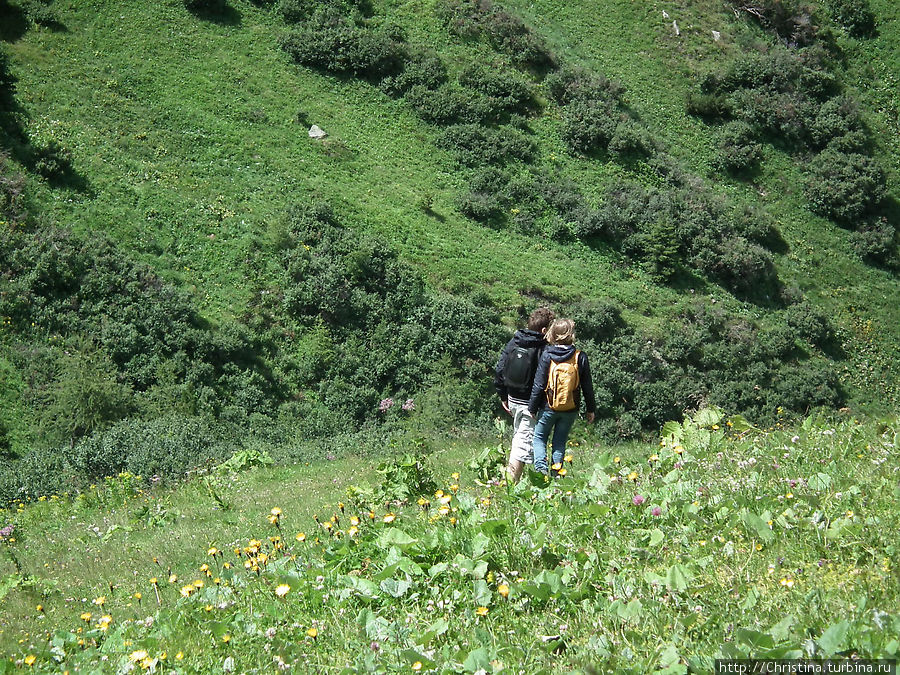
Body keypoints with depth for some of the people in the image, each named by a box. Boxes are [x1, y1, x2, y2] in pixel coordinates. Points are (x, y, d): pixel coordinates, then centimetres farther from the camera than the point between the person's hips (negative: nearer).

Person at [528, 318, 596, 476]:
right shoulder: (580, 357, -5)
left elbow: (538, 385, -7)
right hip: (571, 409, 2)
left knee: (539, 438, 13)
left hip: (548, 408, -2)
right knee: (560, 442, 13)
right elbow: (587, 386, 1)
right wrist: (590, 409, 12)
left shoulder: (547, 356, -9)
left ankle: (540, 468, -7)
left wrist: (532, 408, 2)